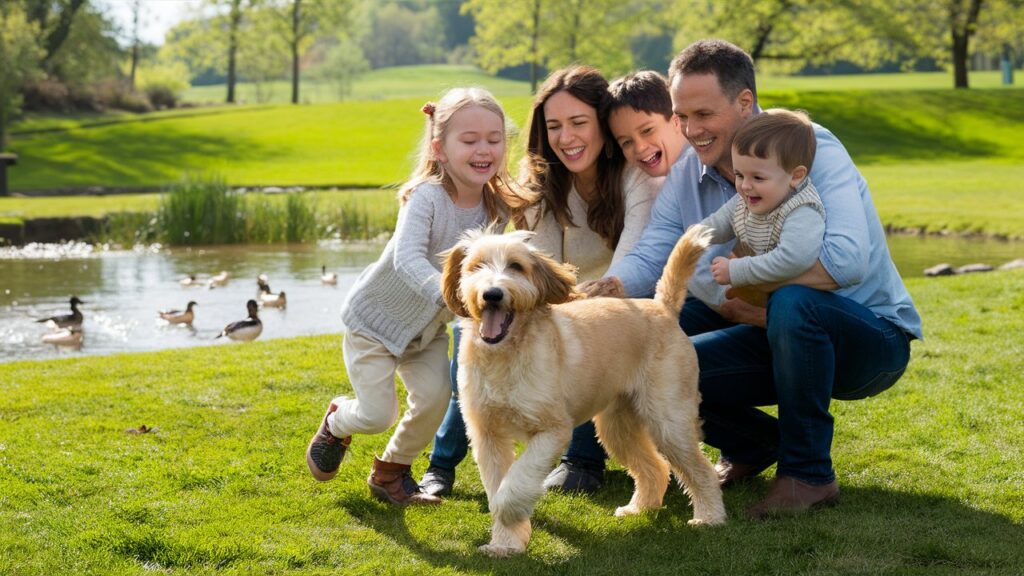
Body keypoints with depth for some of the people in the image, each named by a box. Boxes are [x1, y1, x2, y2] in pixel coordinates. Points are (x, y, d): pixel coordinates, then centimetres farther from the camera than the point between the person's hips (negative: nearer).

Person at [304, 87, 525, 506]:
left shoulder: (496, 209, -11)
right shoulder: (427, 196, -30)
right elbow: (408, 258, -44)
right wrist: (450, 296, -59)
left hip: (428, 328, 5)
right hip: (375, 317, -5)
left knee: (436, 397, -12)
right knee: (378, 414, -8)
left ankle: (390, 472, 15)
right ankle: (337, 421, 31)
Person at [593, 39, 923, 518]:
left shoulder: (808, 147, -20)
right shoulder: (685, 175, 0)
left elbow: (848, 259, -34)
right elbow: (649, 257, -14)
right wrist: (607, 289, -36)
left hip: (870, 338, -6)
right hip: (775, 335, 6)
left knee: (793, 303, -38)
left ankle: (808, 472, -19)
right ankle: (756, 444, 16)